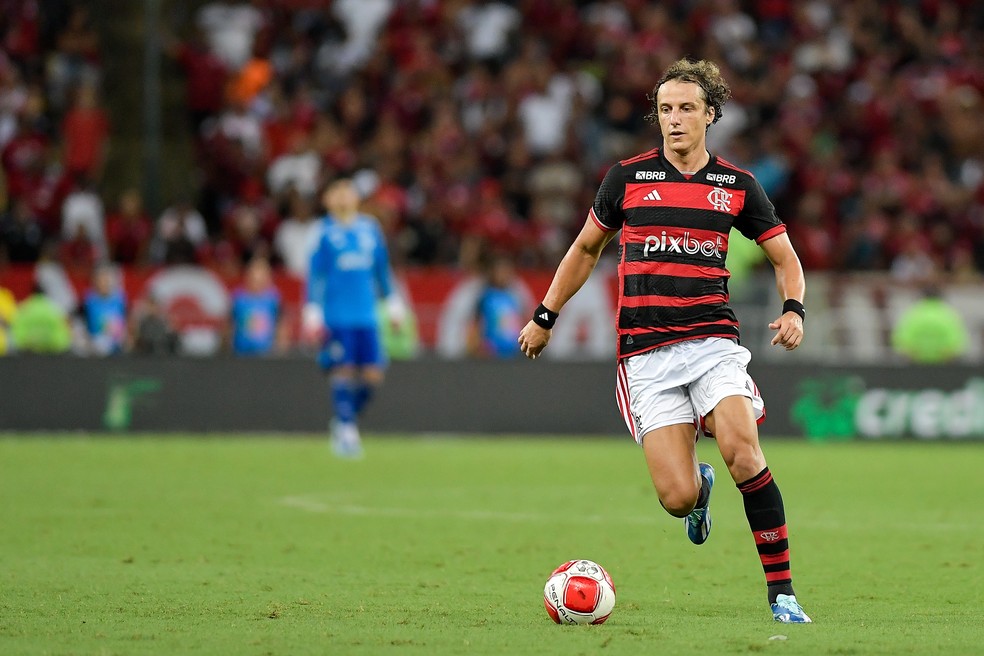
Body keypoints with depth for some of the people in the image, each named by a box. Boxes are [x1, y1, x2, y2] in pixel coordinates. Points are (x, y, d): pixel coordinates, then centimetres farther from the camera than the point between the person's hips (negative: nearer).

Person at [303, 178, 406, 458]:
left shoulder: (370, 229, 11)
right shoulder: (325, 233, -2)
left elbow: (382, 267, 20)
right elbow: (315, 274, -1)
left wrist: (392, 300, 21)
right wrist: (312, 311, -5)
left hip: (366, 315, 4)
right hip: (336, 317, -4)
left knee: (373, 373, -1)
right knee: (344, 371, -9)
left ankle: (346, 419, 19)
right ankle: (345, 430, 0)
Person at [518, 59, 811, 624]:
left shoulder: (736, 185, 7)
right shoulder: (628, 177, 6)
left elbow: (785, 257, 14)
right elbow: (586, 248, 20)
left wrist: (794, 309, -5)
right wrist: (545, 317, 21)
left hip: (713, 339, 0)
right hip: (645, 351, 0)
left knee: (743, 453, -24)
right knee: (677, 496, -12)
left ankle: (782, 590, -13)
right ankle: (700, 488, 29)